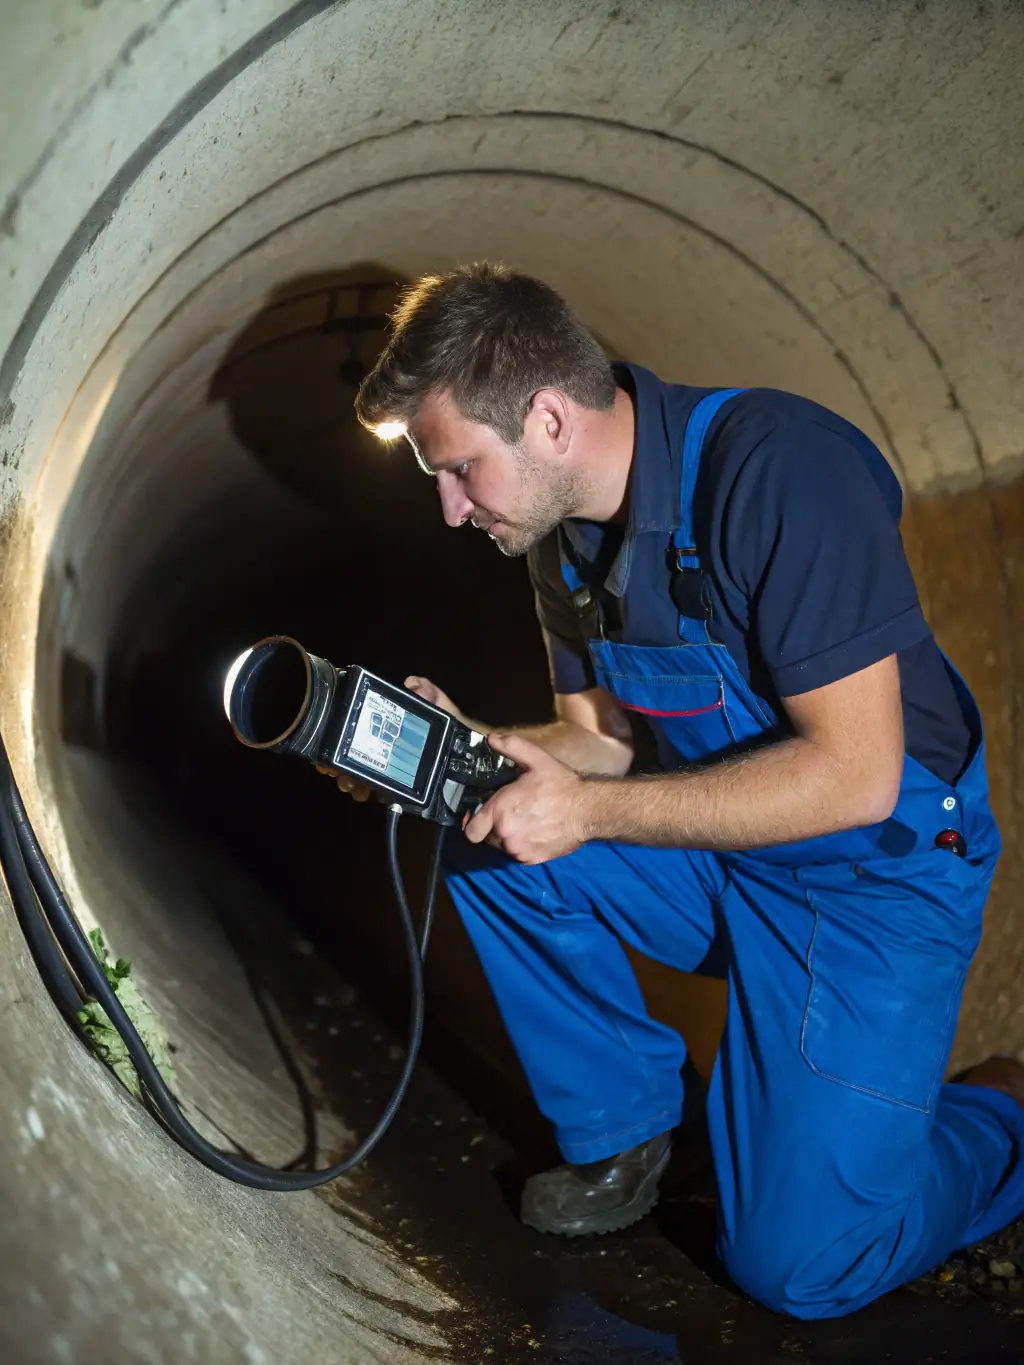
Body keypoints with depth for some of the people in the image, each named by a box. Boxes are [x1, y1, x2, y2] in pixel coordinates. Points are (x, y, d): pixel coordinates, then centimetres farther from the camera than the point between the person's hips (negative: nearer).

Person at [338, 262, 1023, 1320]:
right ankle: (621, 1133, 8)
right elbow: (604, 734, 6)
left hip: (877, 871, -7)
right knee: (490, 845, -10)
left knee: (796, 1262, -11)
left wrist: (589, 811, -28)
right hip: (718, 848, 7)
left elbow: (854, 774, -28)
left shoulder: (779, 468, -27)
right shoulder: (563, 532, -2)